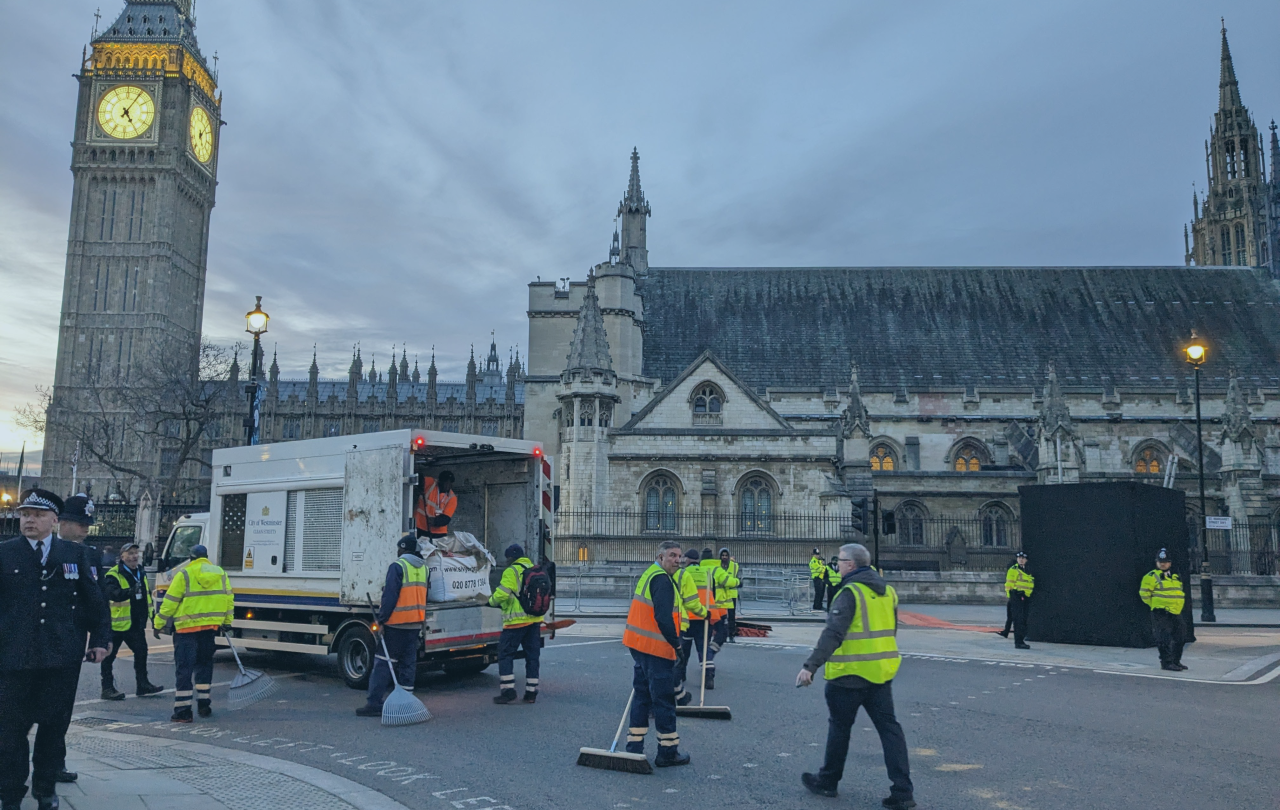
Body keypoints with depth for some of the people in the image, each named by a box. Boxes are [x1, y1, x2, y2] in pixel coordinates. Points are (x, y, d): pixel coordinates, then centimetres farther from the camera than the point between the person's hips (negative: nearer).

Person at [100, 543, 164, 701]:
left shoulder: (141, 573, 13)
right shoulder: (113, 575, -13)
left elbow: (147, 595, 22)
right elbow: (112, 593, -30)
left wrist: (151, 614, 21)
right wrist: (129, 591, -48)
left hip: (136, 624, 7)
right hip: (117, 623, -7)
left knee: (141, 652, 11)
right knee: (109, 656, 2)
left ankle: (143, 685, 21)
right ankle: (107, 688, 10)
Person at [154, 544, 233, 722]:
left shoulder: (184, 574, -6)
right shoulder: (220, 573, 8)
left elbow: (170, 602, -6)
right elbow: (229, 598, 11)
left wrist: (159, 624, 3)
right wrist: (227, 621, 21)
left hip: (187, 627, -4)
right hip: (211, 626, 5)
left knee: (184, 667, 0)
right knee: (204, 663, 19)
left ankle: (182, 710, -3)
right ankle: (204, 704, 22)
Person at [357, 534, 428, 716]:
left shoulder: (397, 566, -10)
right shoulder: (424, 568, 12)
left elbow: (390, 597, -15)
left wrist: (382, 620, -11)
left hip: (396, 623, -7)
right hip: (416, 625, 7)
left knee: (383, 662, -2)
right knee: (408, 664, 10)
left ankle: (374, 703, -2)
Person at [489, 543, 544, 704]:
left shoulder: (511, 571, -9)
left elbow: (502, 594, -17)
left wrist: (492, 601, 1)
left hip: (517, 620, -7)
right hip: (536, 619, 7)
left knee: (505, 654, 1)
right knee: (532, 656, 11)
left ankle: (508, 691, -4)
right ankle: (531, 692, 13)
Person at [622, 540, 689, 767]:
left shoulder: (647, 575, 16)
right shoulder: (662, 580, -16)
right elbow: (663, 618, -24)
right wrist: (676, 643, -14)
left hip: (638, 646, 10)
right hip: (657, 648, -10)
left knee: (642, 695, 15)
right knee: (664, 700, 0)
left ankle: (634, 748, 17)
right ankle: (668, 752, 8)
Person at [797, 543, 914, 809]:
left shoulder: (850, 593, -17)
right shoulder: (886, 591, 9)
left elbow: (833, 634, -25)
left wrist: (811, 666, -27)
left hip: (849, 675, -7)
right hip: (882, 671, 7)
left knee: (839, 726, 9)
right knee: (889, 727, 8)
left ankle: (828, 781, 23)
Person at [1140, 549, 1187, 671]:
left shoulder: (1175, 577, 17)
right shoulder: (1152, 577, -7)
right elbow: (1144, 593, -9)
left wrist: (1177, 607, 19)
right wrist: (1155, 605, -5)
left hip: (1176, 613, 8)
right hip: (1161, 614, -8)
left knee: (1179, 639, 12)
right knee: (1165, 639, -9)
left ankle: (1176, 661, 24)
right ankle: (1166, 662, -4)